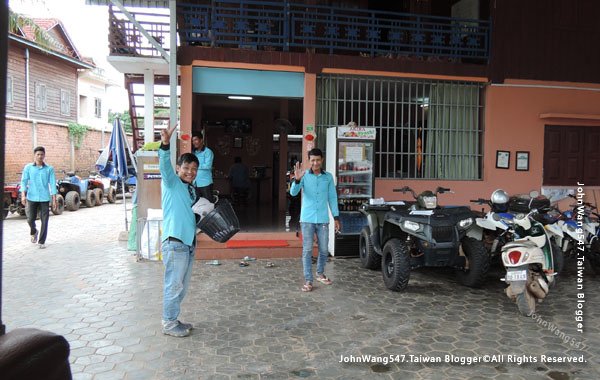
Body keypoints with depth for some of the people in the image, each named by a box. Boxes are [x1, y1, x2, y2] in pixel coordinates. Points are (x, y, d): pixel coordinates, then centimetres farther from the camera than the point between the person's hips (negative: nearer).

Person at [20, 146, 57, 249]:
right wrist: (23, 195, -11)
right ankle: (34, 233, 37)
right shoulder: (28, 168, 3)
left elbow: (52, 184, 1)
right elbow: (24, 181, 1)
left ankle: (41, 242, 12)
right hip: (32, 198, 1)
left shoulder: (49, 169, 1)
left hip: (44, 198, 0)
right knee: (30, 219, 5)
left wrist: (54, 199, -3)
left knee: (44, 221, 0)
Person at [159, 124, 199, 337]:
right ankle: (169, 324, 13)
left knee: (182, 286, 16)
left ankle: (174, 320, 30)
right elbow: (164, 166, -26)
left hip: (188, 243, 8)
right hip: (174, 243, -8)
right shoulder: (171, 182, -6)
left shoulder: (191, 189, 16)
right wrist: (165, 145, -43)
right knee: (173, 285, 0)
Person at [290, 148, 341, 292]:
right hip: (307, 219, -2)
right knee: (307, 250, 0)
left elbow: (332, 197, 9)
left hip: (323, 219, 2)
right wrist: (297, 179, -33)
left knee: (323, 250, 11)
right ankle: (308, 280, 8)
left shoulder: (328, 177, 5)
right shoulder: (304, 176, -2)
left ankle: (320, 274, 34)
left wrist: (336, 217, 6)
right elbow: (293, 193, -14)